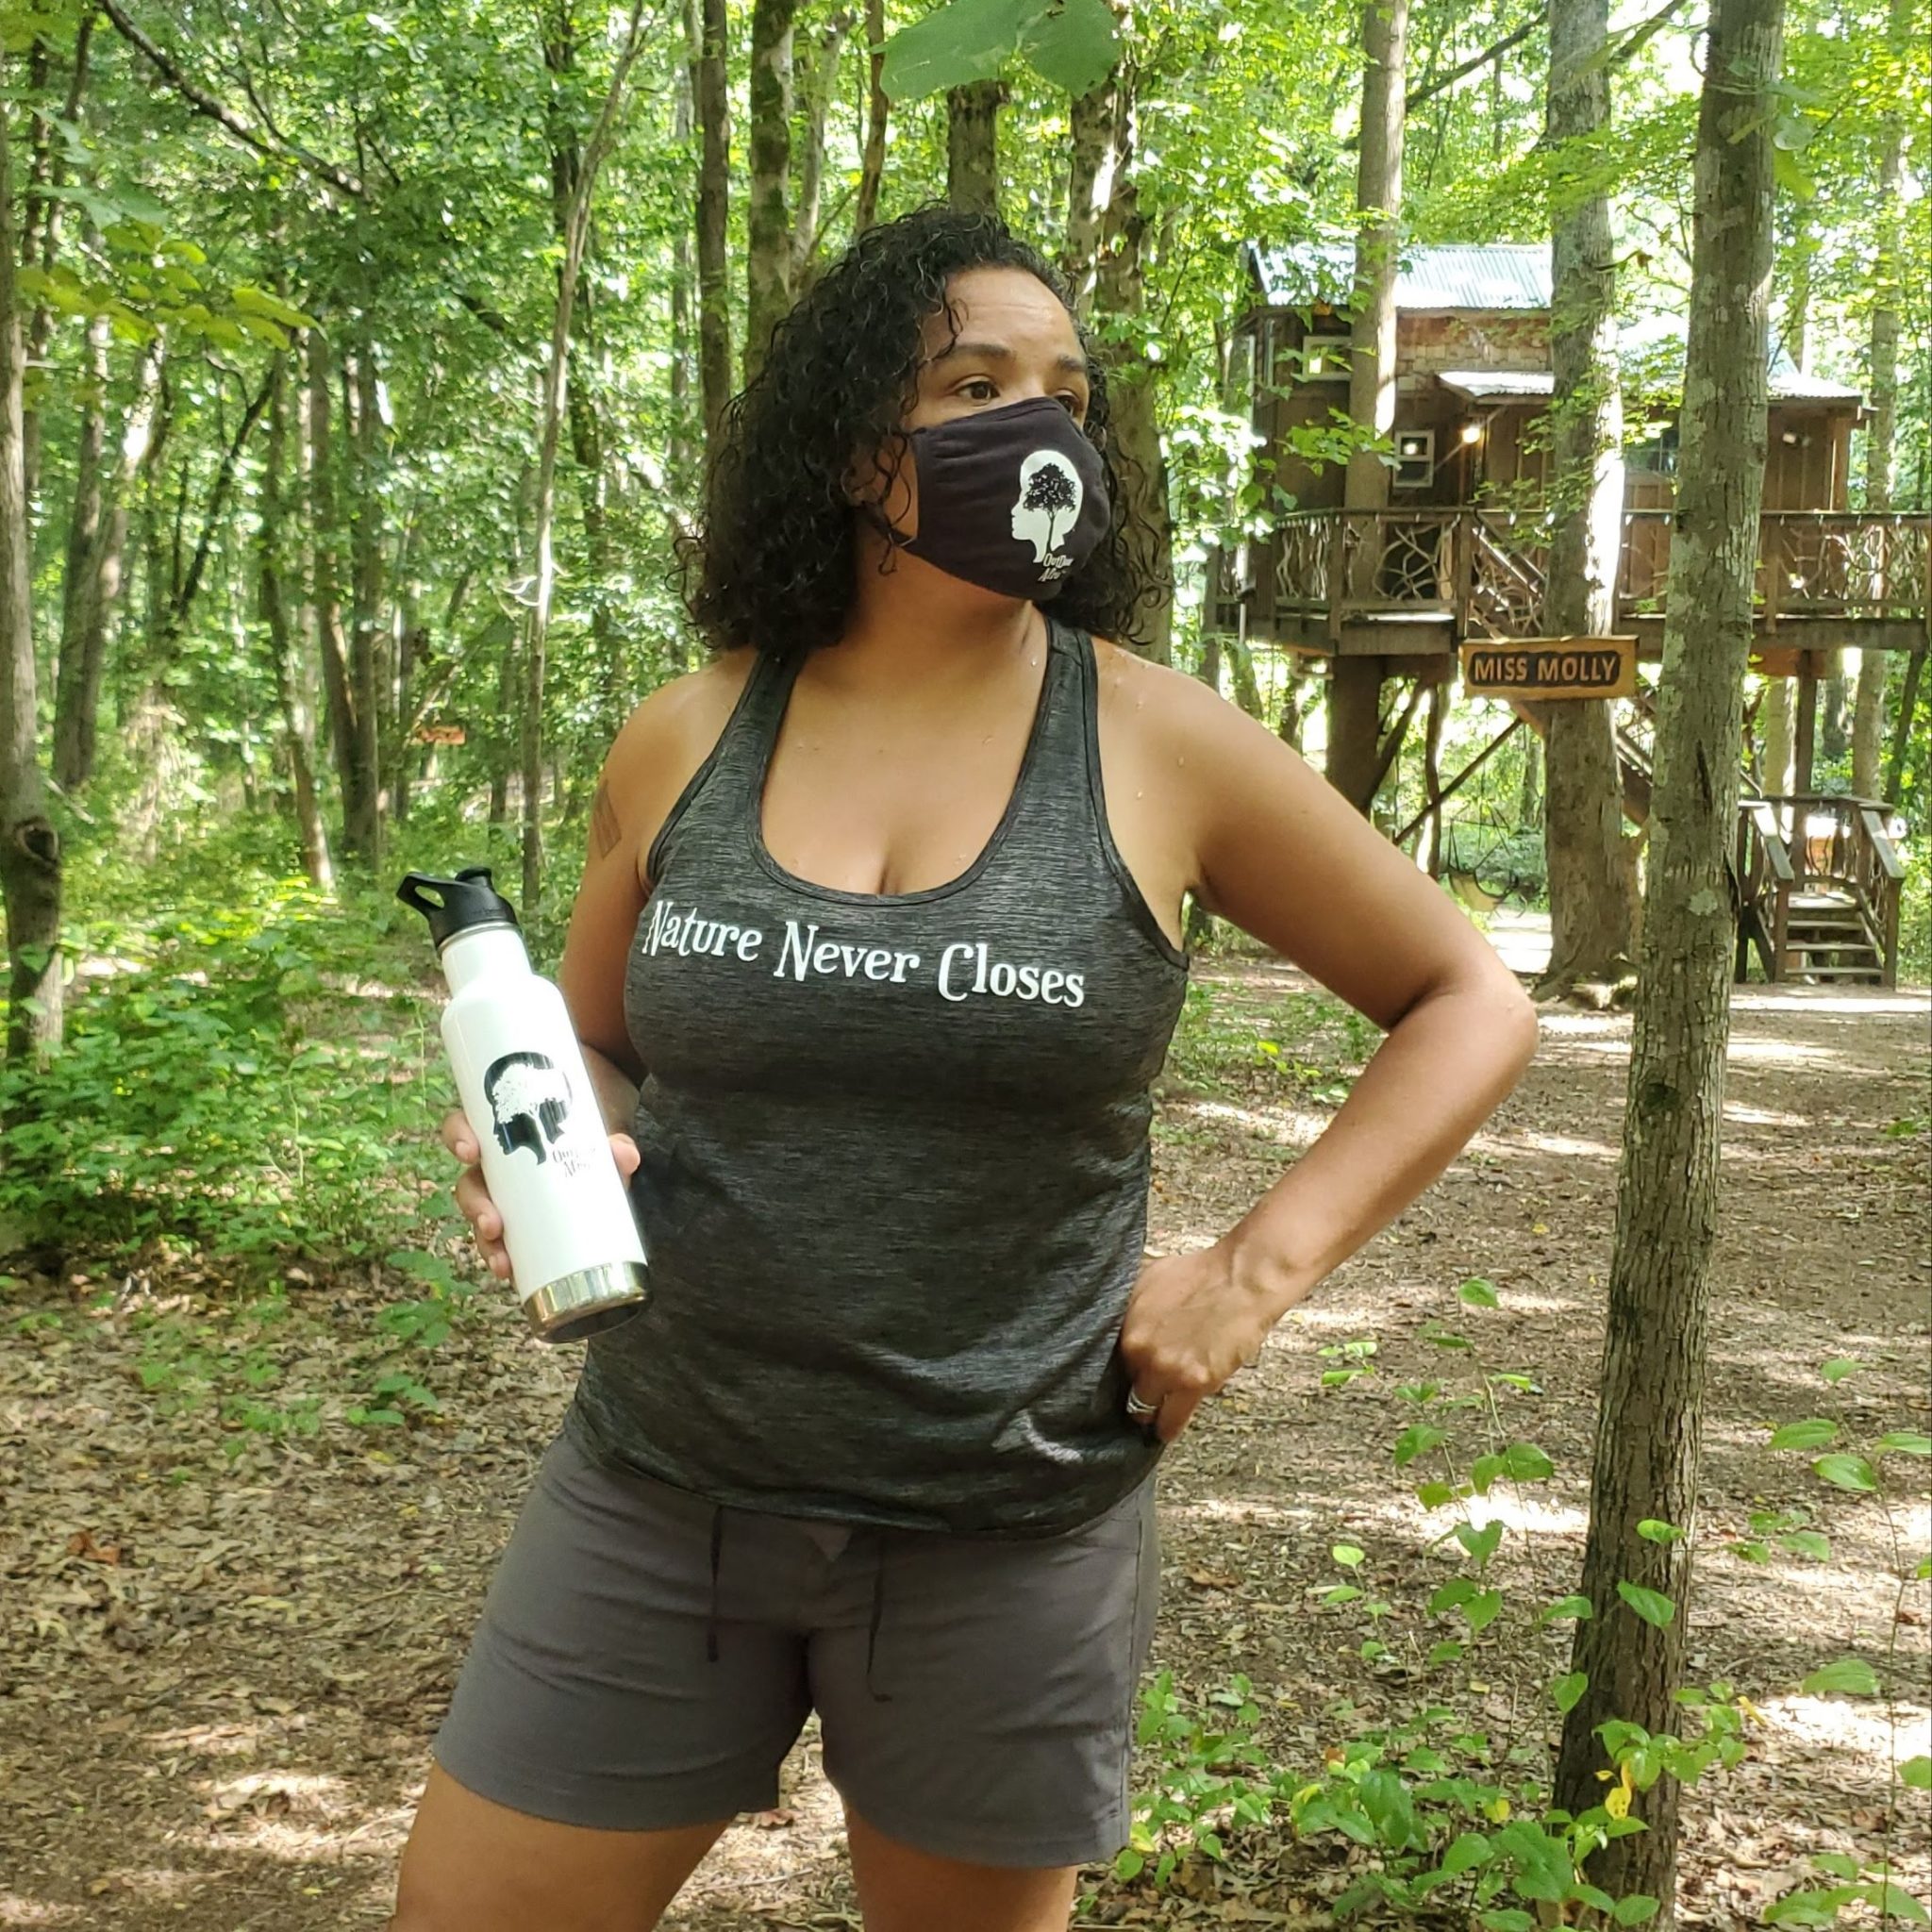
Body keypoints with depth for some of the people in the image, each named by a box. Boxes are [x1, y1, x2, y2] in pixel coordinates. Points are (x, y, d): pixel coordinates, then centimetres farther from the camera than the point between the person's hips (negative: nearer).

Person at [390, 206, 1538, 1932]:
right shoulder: (687, 740, -1)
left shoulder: (1160, 749, -7)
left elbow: (1471, 1004, 1)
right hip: (662, 1485, 2)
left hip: (1007, 1523, -2)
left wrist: (1254, 1273, -8)